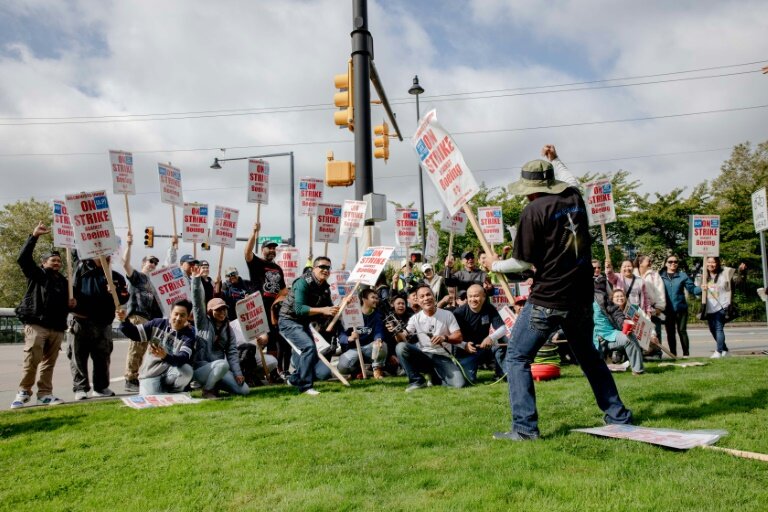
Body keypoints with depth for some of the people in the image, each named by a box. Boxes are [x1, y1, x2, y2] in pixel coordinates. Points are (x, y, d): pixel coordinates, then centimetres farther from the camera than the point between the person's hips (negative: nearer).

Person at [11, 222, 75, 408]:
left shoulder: (63, 281, 24)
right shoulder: (37, 274, 9)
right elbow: (23, 258, -8)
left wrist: (70, 304, 8)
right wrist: (34, 236, -13)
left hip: (57, 327, 5)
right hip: (36, 324, -5)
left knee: (49, 362, 5)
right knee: (32, 359, -14)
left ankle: (45, 394, 9)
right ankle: (24, 392, -1)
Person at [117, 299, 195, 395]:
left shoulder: (189, 334, -6)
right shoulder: (158, 323, 2)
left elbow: (184, 358, -23)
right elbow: (134, 333, 6)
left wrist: (165, 356, -43)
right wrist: (124, 321, -15)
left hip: (170, 372, -1)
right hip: (150, 373, 1)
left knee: (187, 370, -33)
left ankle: (174, 392, 0)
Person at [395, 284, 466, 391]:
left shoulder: (447, 314, 2)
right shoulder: (415, 318, 4)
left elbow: (458, 337, -1)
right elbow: (403, 339, -6)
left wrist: (444, 337, -21)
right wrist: (397, 332, -29)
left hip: (443, 358, -1)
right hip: (423, 356, 1)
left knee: (459, 383, -26)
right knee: (401, 347, -28)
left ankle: (437, 376, 8)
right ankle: (417, 381, -11)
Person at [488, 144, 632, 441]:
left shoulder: (534, 211, -12)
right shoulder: (575, 198, 6)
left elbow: (523, 263, -10)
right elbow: (572, 181, 34)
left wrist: (495, 265, 7)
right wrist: (554, 160, 45)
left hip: (547, 300, -7)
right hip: (581, 298, 7)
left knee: (517, 358, 4)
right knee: (589, 356, 24)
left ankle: (525, 428, 1)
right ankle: (618, 415, 31)